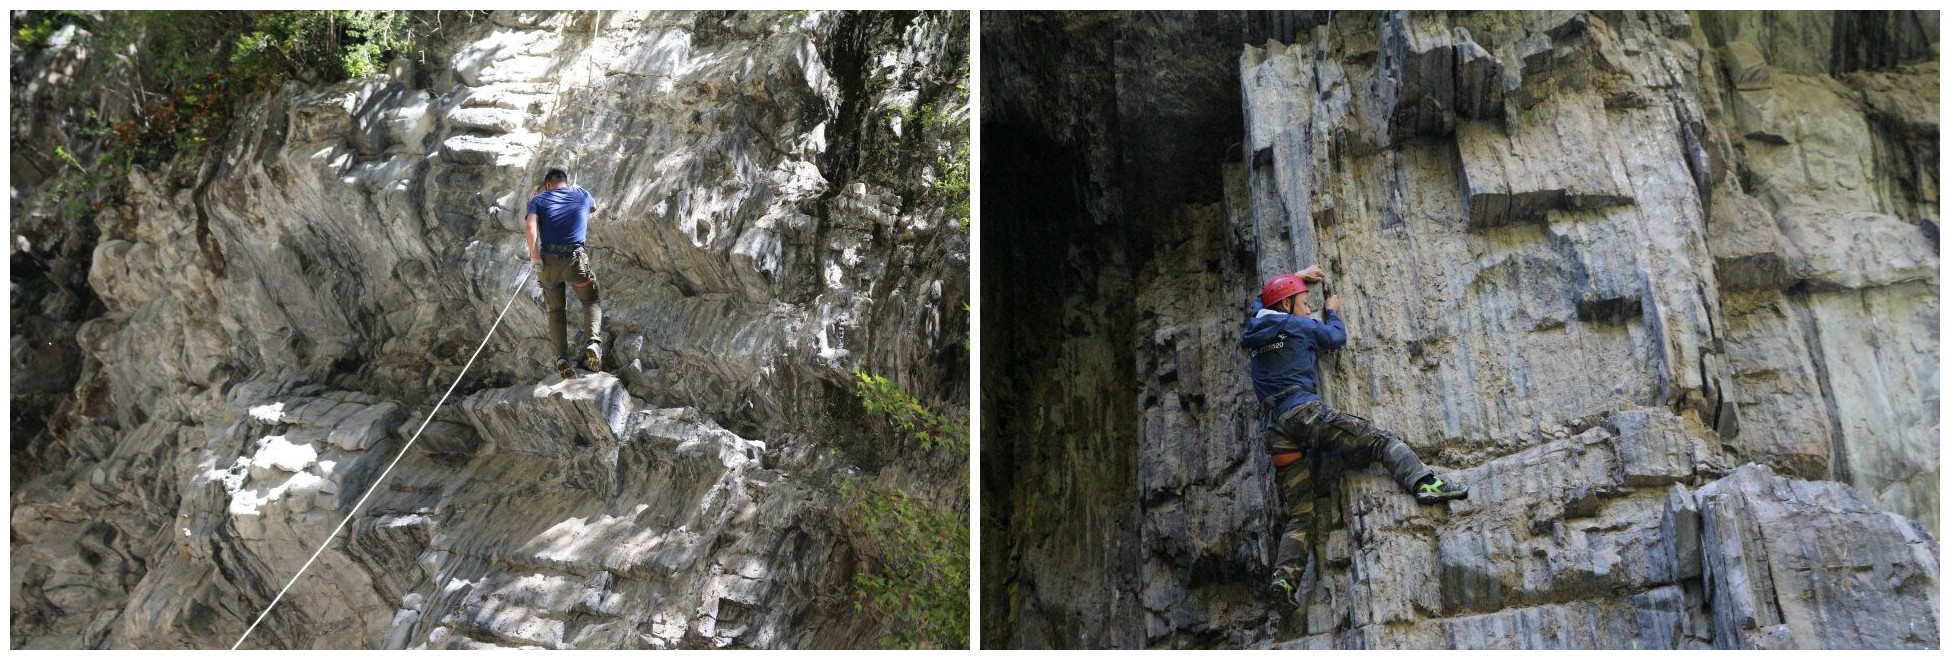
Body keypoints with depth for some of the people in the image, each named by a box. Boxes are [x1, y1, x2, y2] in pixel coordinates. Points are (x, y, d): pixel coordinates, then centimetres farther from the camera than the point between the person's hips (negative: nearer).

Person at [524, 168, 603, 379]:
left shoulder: (539, 200, 13)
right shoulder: (581, 195, 18)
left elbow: (531, 227, -6)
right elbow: (593, 208, 42)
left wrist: (534, 257, -10)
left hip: (548, 260, 1)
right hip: (576, 258, -1)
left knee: (556, 309, 15)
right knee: (592, 301, 15)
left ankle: (561, 357, -3)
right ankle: (594, 342, -13)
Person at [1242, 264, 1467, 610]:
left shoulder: (1256, 328, 23)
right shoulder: (1298, 326, 8)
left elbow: (1263, 299, 45)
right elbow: (1336, 337, 25)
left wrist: (1299, 275, 52)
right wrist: (1333, 312, 44)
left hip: (1276, 431, 6)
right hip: (1304, 411, -6)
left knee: (1299, 514, 5)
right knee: (1380, 438, -5)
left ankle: (1284, 575, -12)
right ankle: (1424, 483, -28)